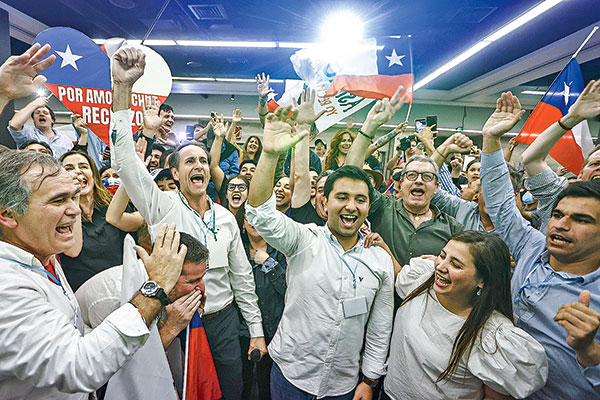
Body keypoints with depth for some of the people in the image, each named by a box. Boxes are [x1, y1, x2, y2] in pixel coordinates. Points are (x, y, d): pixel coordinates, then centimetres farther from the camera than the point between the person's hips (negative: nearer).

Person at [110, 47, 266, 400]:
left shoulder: (226, 218, 1)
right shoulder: (162, 206, -8)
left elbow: (242, 277, 6)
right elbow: (125, 161, -22)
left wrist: (256, 329, 6)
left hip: (223, 320, 3)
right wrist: (123, 88, -30)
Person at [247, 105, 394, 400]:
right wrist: (270, 154, -41)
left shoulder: (381, 261, -5)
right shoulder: (304, 240, -12)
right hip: (290, 374, -1)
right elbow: (260, 214, -29)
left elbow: (380, 328, 3)